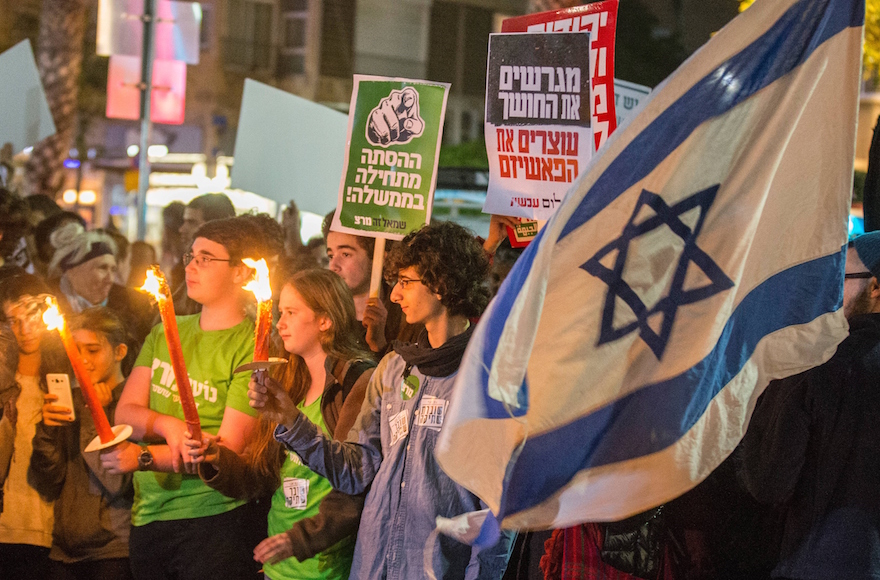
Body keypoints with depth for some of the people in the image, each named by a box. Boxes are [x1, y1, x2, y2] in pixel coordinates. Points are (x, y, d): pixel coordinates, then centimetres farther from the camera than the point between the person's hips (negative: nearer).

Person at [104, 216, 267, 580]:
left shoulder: (254, 347, -10)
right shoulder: (165, 334, 12)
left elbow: (228, 450, -14)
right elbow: (124, 413, 6)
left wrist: (145, 457, -21)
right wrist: (167, 425, -15)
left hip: (212, 521, -6)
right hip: (147, 515, 6)